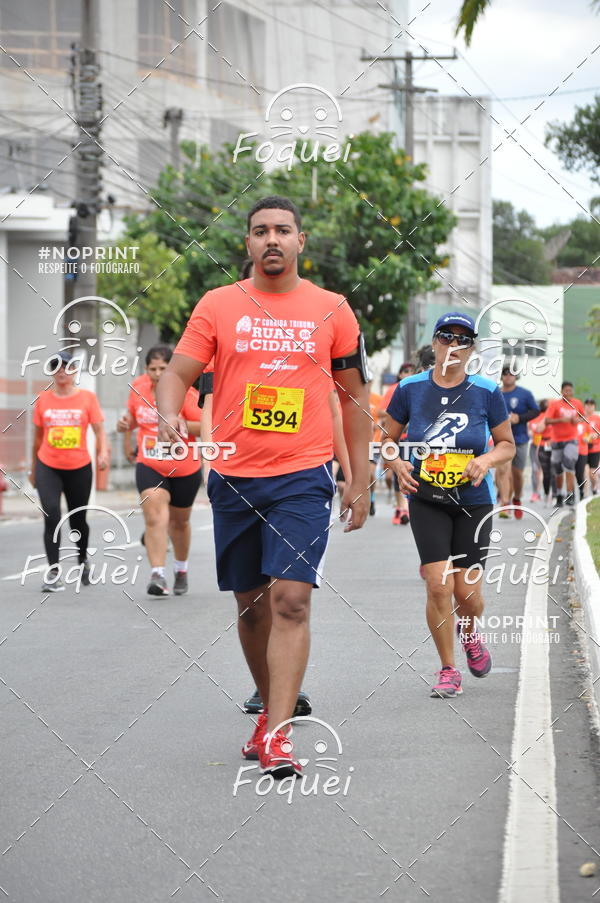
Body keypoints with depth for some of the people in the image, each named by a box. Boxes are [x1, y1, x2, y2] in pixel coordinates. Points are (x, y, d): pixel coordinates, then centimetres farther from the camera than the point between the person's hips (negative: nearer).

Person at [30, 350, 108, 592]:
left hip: (79, 468, 0)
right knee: (51, 516, -17)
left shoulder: (87, 398, 0)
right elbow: (38, 436, 12)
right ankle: (53, 573, -15)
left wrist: (103, 453, -21)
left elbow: (99, 429, -2)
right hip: (48, 467, 0)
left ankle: (83, 560, 40)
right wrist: (33, 469, 17)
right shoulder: (43, 399, 4)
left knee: (78, 520, 12)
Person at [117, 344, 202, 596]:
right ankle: (157, 575, -26)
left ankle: (181, 570, 41)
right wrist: (126, 424, -4)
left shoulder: (186, 394, -14)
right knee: (154, 517, -19)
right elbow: (134, 417, 18)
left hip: (184, 470, -1)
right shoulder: (138, 391, 0)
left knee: (179, 521, 17)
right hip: (150, 468, 1)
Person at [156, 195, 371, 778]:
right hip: (233, 477, 2)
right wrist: (168, 415, -20)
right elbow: (178, 373, 3)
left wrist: (359, 481, 9)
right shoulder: (218, 305, 5)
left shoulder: (331, 311, 5)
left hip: (303, 477, -2)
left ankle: (277, 734, -17)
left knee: (291, 599, -15)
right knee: (251, 605, 10)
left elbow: (354, 398, 11)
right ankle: (271, 708, 30)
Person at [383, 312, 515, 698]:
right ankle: (448, 670, 4)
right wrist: (398, 464, -11)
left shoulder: (487, 392, -3)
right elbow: (389, 439, 10)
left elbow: (508, 444, 7)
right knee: (439, 585, -12)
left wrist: (487, 459, -14)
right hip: (426, 501, 0)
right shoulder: (410, 390, -2)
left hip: (474, 502, 0)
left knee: (468, 593, -2)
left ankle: (470, 634, 36)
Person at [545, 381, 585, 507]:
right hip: (557, 440, 0)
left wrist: (577, 420, -3)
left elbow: (582, 416, 20)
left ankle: (570, 495, -18)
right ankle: (559, 495, 25)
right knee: (558, 470, 8)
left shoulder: (577, 403, 3)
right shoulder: (555, 404, -5)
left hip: (571, 440, 0)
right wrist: (561, 420, -25)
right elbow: (547, 421, -12)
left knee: (569, 466, -19)